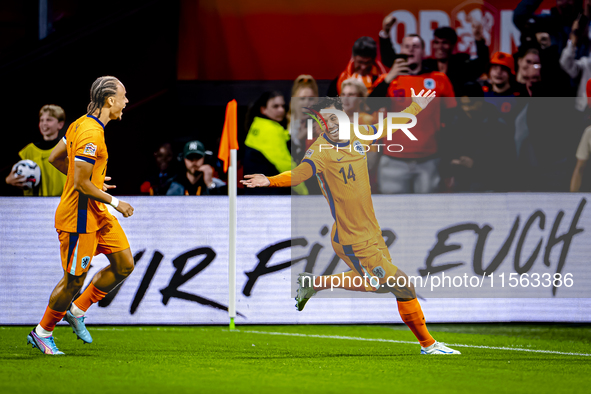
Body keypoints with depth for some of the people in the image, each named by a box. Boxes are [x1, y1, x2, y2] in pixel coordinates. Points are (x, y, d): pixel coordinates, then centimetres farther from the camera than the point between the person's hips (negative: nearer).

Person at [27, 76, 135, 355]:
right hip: (79, 218, -10)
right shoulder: (91, 134, -24)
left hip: (98, 215, 10)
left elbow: (55, 158, 17)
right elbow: (81, 185, -25)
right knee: (74, 280, 0)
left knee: (124, 264, 8)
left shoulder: (82, 124, 7)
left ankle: (77, 311, 21)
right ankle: (42, 333, 18)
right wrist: (114, 202, -16)